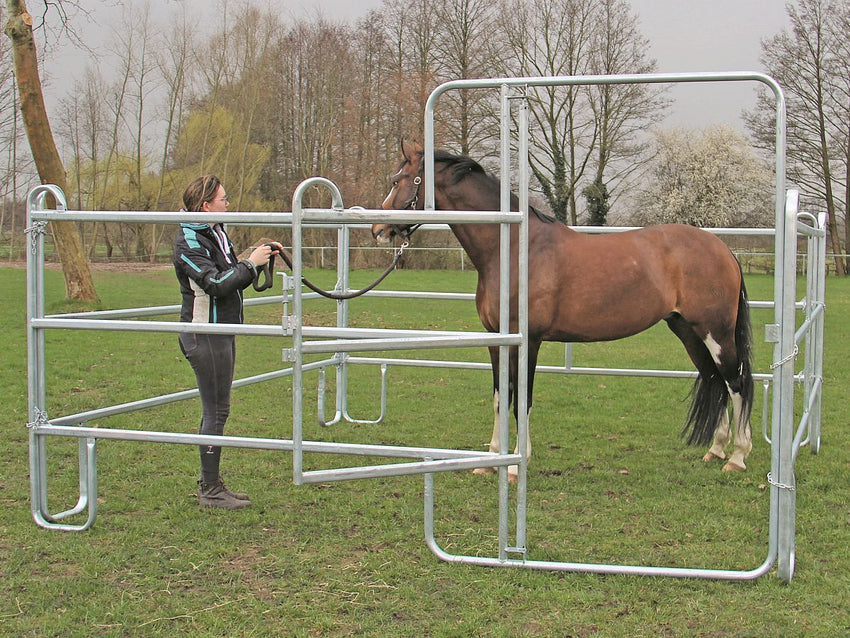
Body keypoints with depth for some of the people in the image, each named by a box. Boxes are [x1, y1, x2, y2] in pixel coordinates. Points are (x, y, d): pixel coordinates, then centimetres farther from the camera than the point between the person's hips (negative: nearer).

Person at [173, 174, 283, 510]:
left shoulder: (216, 233, 14)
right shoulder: (189, 242, -15)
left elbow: (232, 277, 20)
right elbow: (216, 284, -25)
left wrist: (262, 257, 7)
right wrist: (251, 262, -18)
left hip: (222, 333, 10)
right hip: (205, 335, -10)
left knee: (216, 409, 13)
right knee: (216, 410, -6)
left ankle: (210, 482, 22)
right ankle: (210, 491, 1)